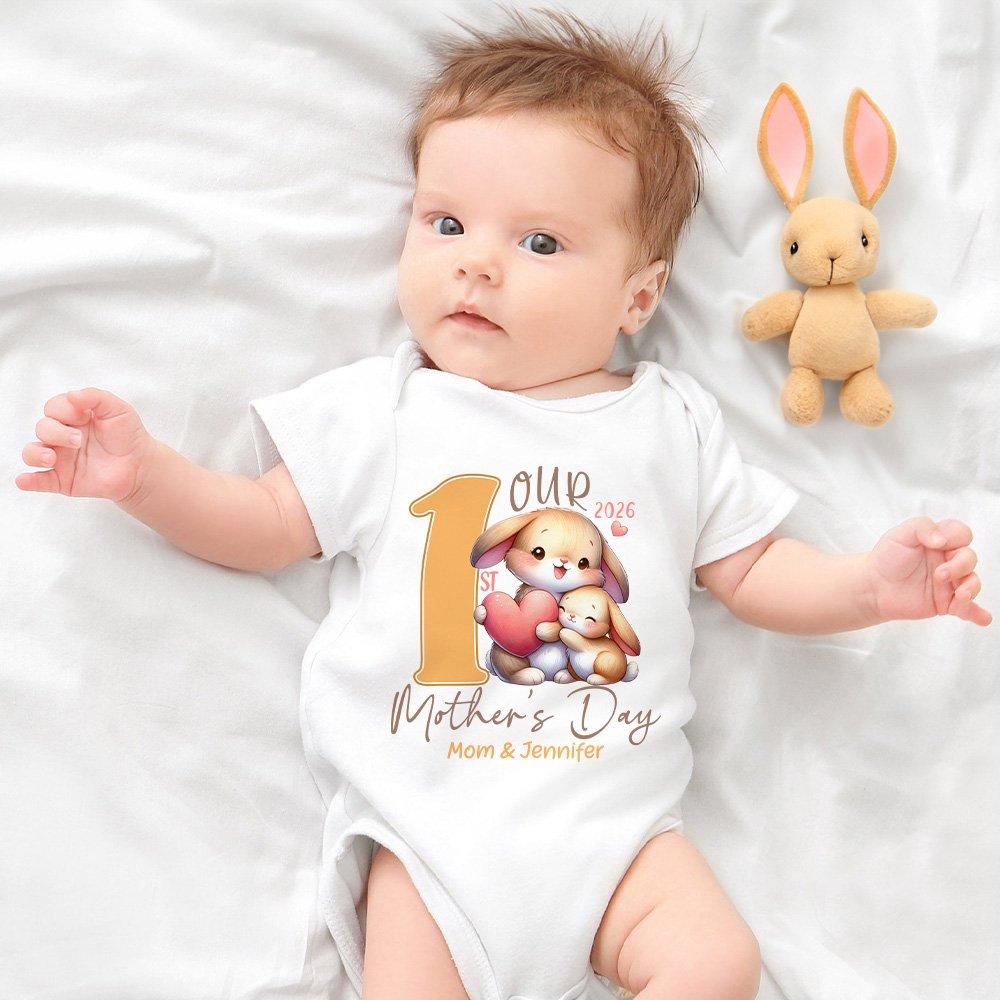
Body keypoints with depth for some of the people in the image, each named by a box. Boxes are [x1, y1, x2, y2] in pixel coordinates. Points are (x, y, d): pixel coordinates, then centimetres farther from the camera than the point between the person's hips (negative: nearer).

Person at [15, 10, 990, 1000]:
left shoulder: (671, 423, 7)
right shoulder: (381, 408, 4)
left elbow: (750, 570, 12)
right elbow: (266, 526, 8)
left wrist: (870, 585, -3)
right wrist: (144, 472, -6)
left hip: (611, 820, 2)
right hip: (425, 820, -1)